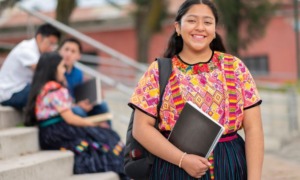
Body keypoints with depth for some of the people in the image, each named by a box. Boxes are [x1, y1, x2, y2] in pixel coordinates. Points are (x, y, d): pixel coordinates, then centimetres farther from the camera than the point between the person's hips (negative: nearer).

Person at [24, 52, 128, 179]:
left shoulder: (42, 88, 14)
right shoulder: (55, 90, -15)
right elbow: (70, 118, -15)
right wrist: (92, 124, -3)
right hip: (59, 135, -9)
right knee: (106, 139, 0)